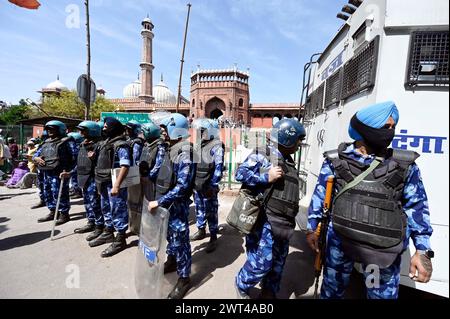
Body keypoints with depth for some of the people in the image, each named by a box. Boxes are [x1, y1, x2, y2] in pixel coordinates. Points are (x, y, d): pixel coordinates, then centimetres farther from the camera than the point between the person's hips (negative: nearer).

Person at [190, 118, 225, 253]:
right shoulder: (198, 145, 11)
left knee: (211, 212, 3)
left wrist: (213, 185, -20)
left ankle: (213, 238, 17)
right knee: (199, 209, 19)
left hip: (208, 187, -7)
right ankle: (201, 230, 38)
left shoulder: (216, 146, -12)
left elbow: (218, 167, -17)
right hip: (197, 185, 7)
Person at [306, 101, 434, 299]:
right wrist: (312, 228, 4)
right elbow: (320, 195, 2)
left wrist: (423, 250, -2)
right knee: (331, 290, 19)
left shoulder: (405, 165, -4)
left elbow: (416, 206, 3)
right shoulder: (335, 160, -5)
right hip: (339, 240, 0)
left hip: (384, 248, 1)